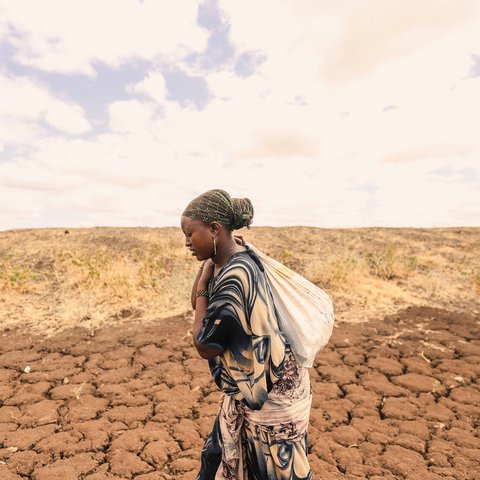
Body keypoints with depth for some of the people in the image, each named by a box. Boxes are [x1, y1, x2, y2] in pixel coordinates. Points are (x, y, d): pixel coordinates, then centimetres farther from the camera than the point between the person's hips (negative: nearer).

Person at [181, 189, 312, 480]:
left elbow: (205, 347, -22)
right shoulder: (231, 262, -3)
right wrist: (207, 264, -5)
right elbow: (198, 306, 9)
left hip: (271, 396, -9)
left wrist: (203, 284, -17)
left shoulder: (235, 276, -31)